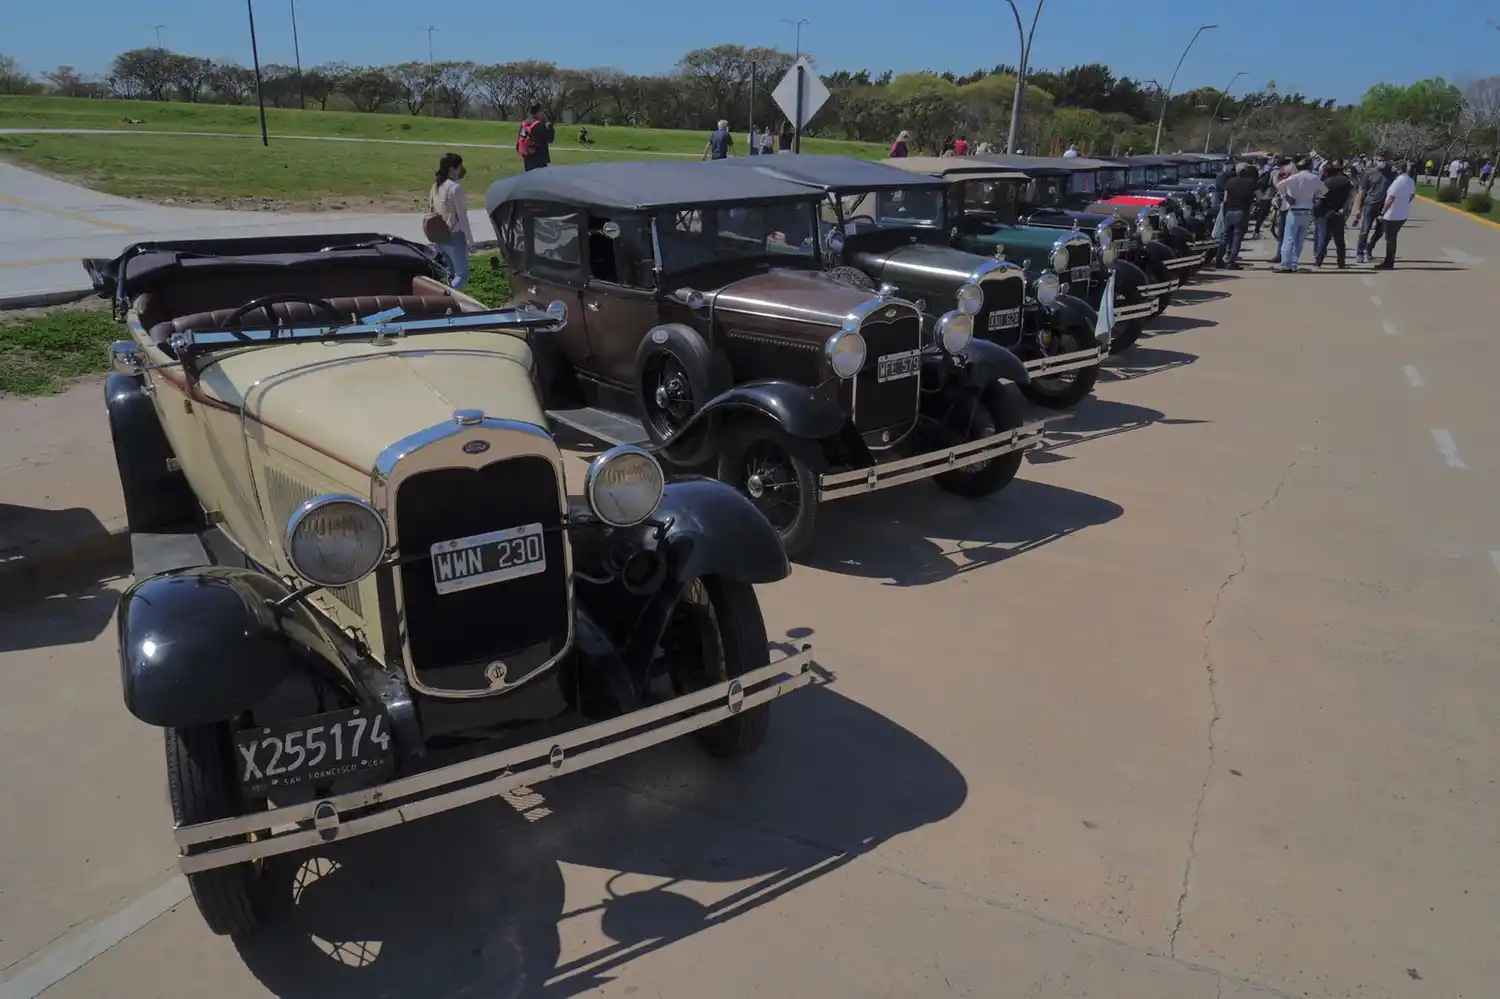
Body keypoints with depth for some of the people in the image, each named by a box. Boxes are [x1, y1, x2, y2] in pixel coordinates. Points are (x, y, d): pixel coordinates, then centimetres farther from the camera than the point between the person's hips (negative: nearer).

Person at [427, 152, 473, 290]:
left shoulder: (436, 186, 8)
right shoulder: (455, 187, -16)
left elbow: (432, 209, 11)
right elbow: (462, 216, -15)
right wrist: (469, 237, -9)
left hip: (439, 236, 8)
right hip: (454, 236, -8)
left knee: (452, 273, 17)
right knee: (462, 274, -2)